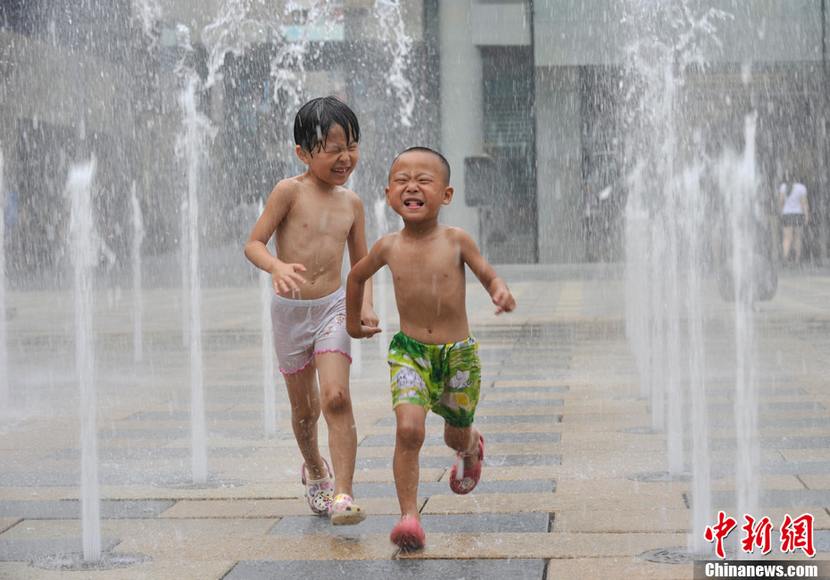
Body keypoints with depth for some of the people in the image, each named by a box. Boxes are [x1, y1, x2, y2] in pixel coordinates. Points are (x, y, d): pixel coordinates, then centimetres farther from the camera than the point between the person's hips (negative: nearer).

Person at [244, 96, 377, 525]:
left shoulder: (351, 202, 5)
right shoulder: (290, 192, -8)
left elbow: (360, 261, 15)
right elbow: (253, 243, -10)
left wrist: (365, 303, -1)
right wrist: (277, 266, -31)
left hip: (333, 307, 1)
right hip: (290, 309, -1)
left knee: (336, 397, -19)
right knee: (304, 409, 12)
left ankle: (342, 495, -19)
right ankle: (314, 470, 41)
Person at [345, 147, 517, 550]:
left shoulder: (456, 241, -8)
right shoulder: (389, 248, -3)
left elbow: (488, 274, 0)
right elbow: (357, 275, 17)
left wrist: (501, 292, -23)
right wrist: (353, 323, 26)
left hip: (458, 353, 0)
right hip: (409, 352, 0)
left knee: (457, 436, 17)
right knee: (409, 429, -22)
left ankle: (472, 447, 56)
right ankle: (409, 517, -15)